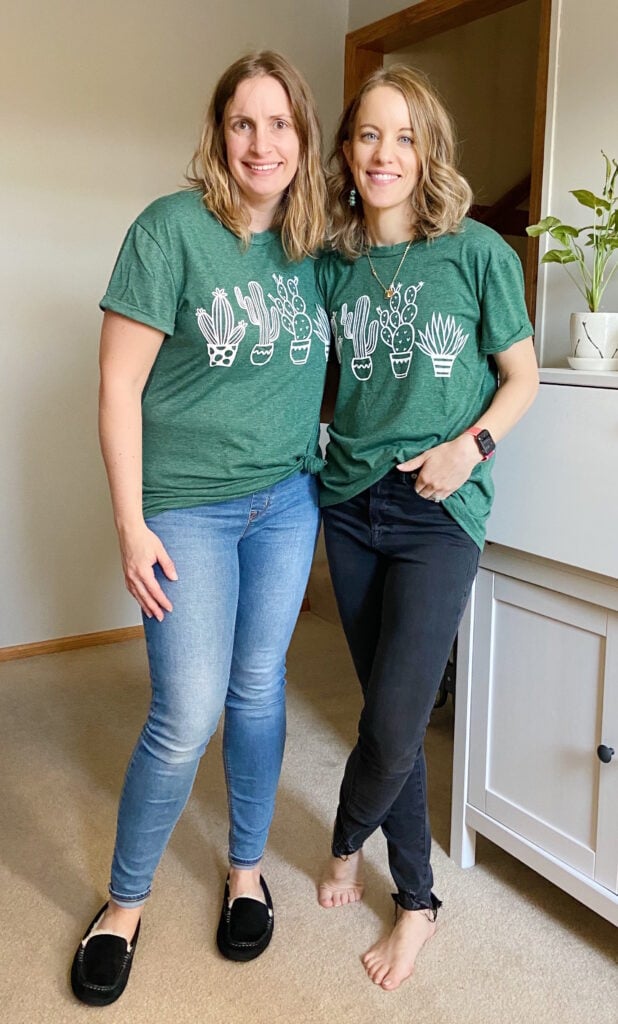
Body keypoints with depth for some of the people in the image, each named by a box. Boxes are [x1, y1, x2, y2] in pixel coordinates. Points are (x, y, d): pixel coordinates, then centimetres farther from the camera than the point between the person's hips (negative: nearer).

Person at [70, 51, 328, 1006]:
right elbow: (120, 385, -12)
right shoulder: (171, 228, -11)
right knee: (188, 718, -5)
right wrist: (132, 524, -14)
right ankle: (125, 902, 20)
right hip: (188, 506, -4)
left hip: (288, 500, 5)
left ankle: (247, 866, 34)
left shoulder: (314, 243, 5)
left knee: (260, 689, 12)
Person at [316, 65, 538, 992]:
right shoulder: (333, 262, 5)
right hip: (350, 500, 4)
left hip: (438, 510, -3)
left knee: (395, 724, -7)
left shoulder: (478, 252, -5)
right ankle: (416, 899, 30)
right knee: (387, 708, 11)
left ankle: (348, 838, 28)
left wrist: (470, 446, -13)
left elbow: (521, 377, 2)